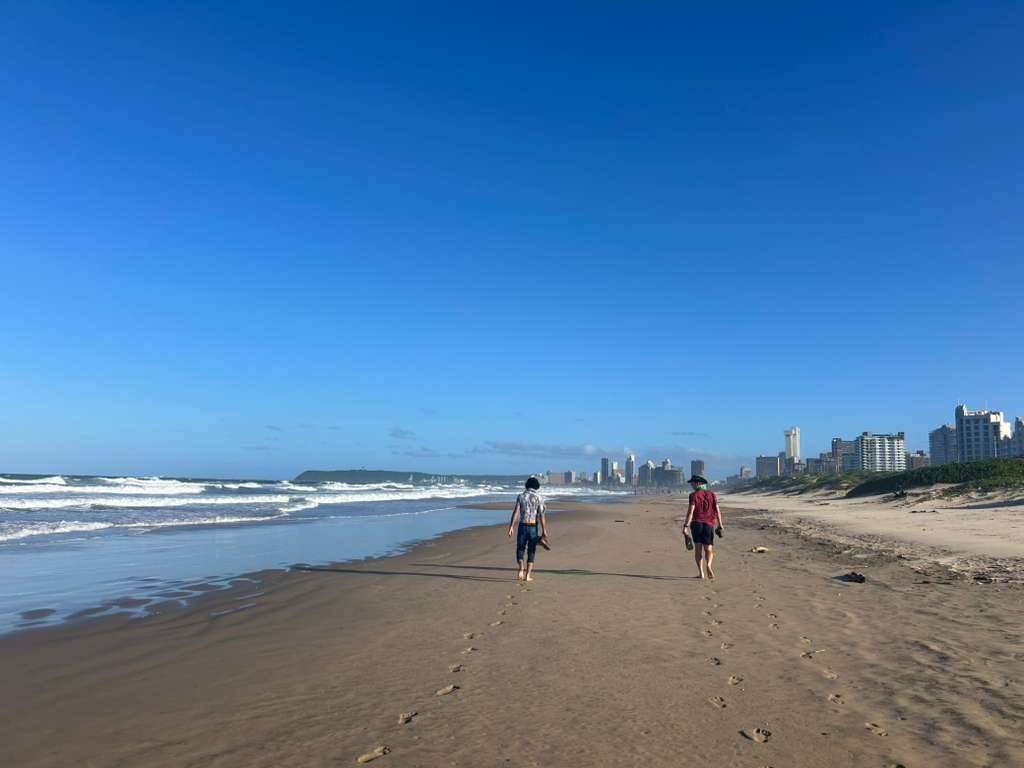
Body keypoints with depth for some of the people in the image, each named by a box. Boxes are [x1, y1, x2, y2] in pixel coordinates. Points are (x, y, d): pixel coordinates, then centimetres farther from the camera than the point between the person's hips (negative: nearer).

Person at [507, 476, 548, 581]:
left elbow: (515, 512, -7)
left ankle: (521, 569, -10)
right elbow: (542, 516, -8)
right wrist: (544, 531, -5)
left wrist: (511, 527, -8)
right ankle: (528, 575, 8)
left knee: (520, 549, 12)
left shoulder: (521, 496, 1)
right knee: (531, 552, 11)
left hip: (523, 526, 0)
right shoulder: (539, 498, -3)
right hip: (534, 527, 0)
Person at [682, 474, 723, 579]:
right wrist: (720, 525, 11)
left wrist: (686, 526, -15)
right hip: (709, 524, 2)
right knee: (709, 549, 6)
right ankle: (708, 565, -23)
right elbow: (717, 511, 3)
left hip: (696, 523, -2)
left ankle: (701, 573, 5)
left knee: (698, 548, 8)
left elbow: (690, 511, -13)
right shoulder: (712, 495, 6)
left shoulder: (694, 495, -4)